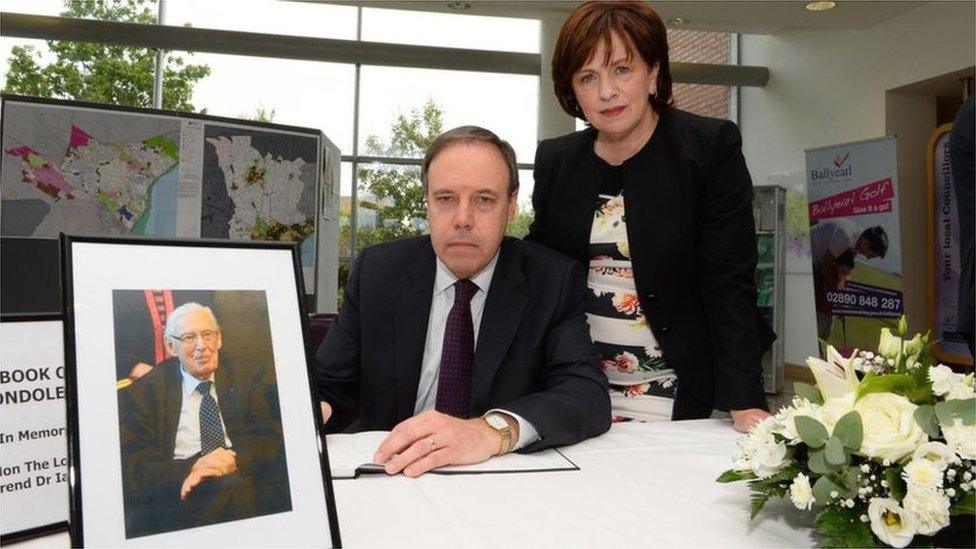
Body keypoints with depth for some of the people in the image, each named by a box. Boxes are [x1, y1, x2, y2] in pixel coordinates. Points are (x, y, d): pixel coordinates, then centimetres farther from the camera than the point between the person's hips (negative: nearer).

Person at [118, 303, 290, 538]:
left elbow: (272, 439, 5)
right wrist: (191, 468, -17)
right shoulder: (144, 392, 13)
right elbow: (132, 464, 2)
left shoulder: (248, 381, 17)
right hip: (178, 497, -2)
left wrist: (233, 463, -17)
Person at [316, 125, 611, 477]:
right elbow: (329, 385, 1)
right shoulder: (377, 272, -1)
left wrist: (494, 430, -37)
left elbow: (590, 395, -18)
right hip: (391, 475, 2)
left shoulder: (554, 281, -6)